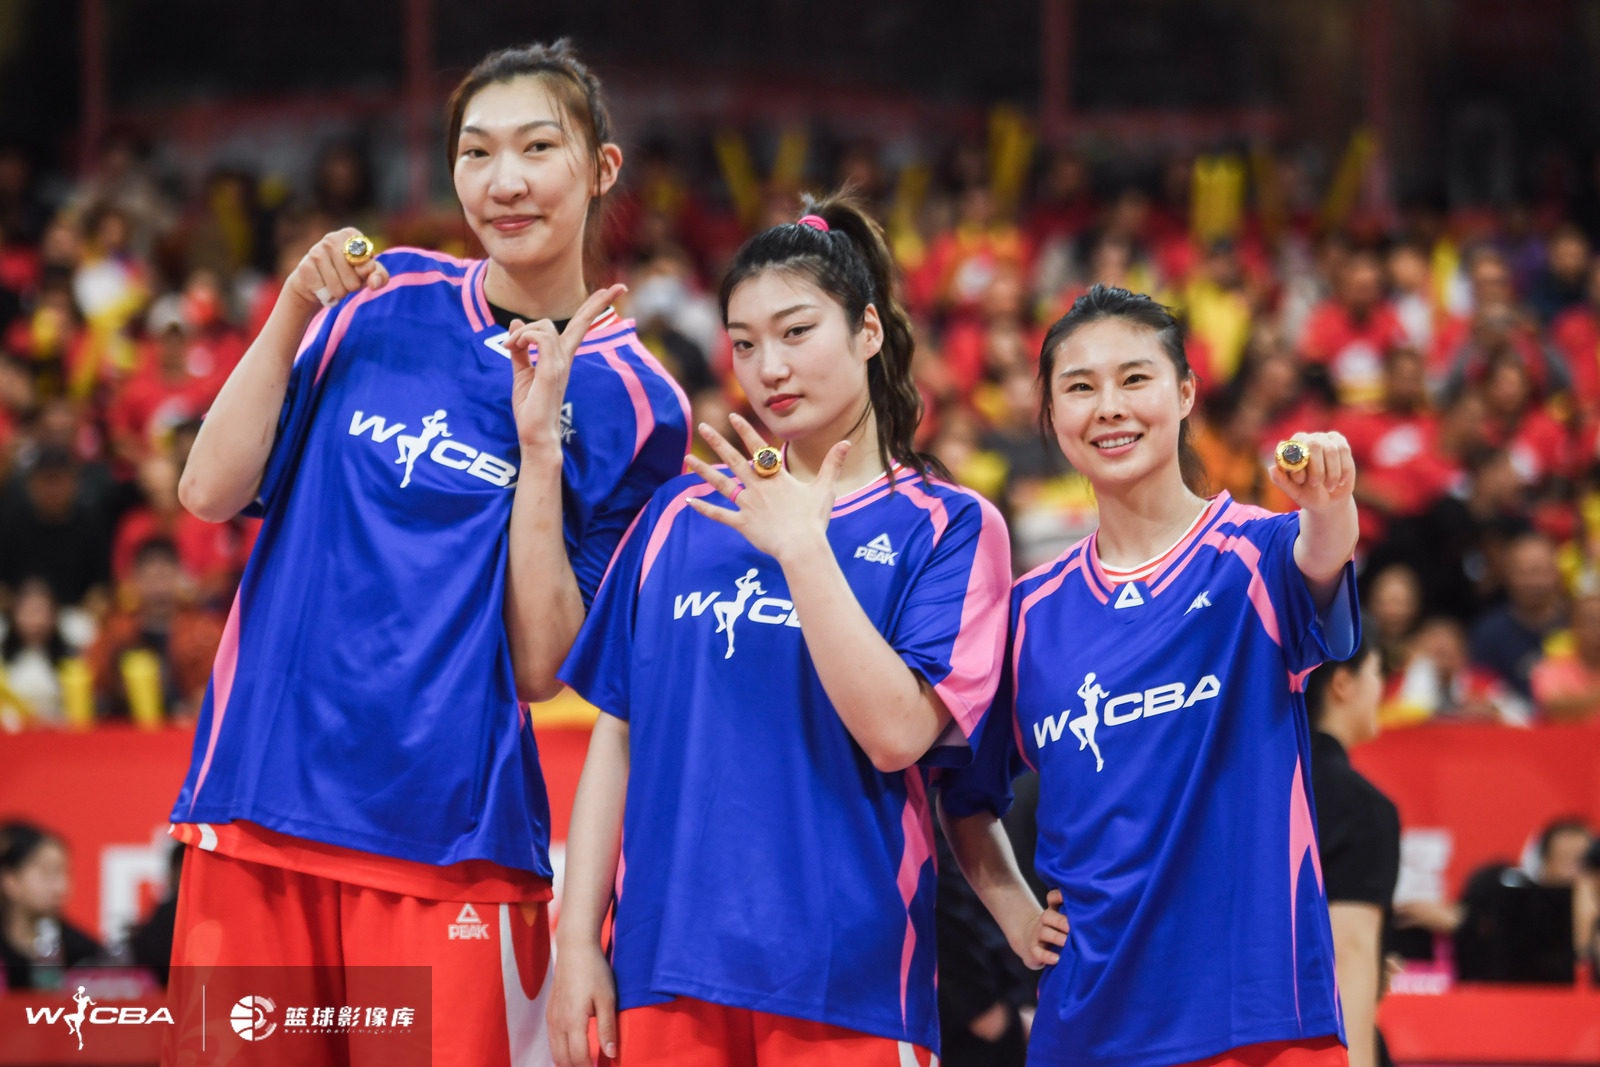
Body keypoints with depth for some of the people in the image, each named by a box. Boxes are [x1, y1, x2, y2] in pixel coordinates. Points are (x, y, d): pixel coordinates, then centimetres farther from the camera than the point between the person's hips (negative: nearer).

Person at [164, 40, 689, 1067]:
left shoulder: (633, 403, 0)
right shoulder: (385, 299, 8)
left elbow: (540, 666, -6)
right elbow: (212, 491, 3)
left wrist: (538, 444, -13)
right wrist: (295, 312, -5)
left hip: (448, 843, -2)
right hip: (257, 800, 2)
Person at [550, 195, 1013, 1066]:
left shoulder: (947, 527, 2)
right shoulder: (683, 514, 12)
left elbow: (898, 733, -11)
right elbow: (616, 735, 11)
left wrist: (802, 551, -14)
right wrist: (578, 938, 5)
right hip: (667, 966, 3)